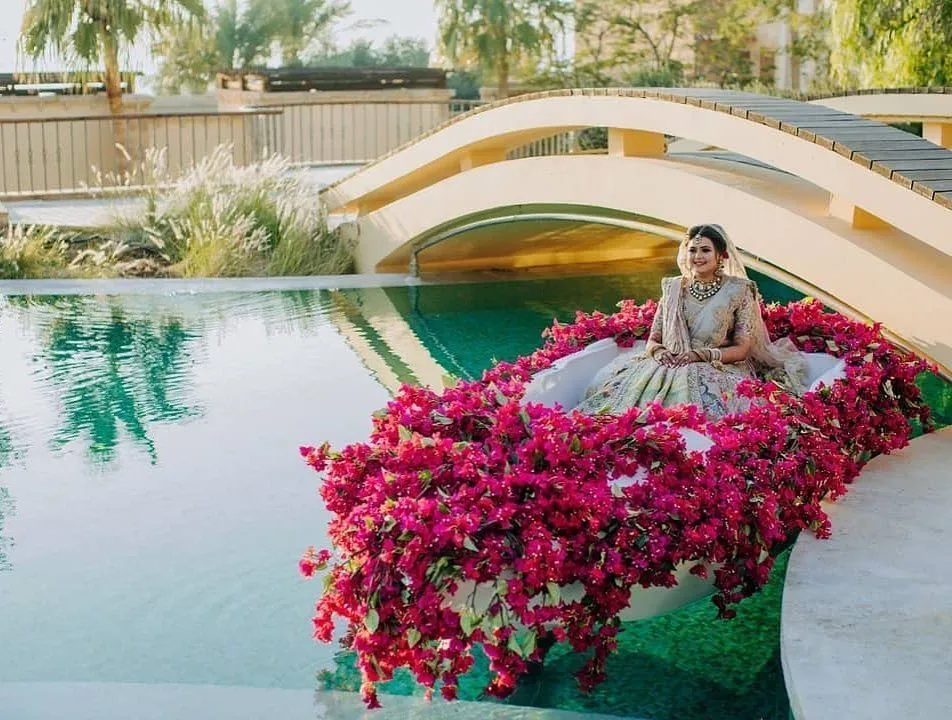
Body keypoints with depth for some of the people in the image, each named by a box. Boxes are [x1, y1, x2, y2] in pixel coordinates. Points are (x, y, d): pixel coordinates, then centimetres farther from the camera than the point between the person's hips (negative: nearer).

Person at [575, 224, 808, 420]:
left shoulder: (738, 291, 3)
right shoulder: (673, 289, 14)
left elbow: (743, 348, -1)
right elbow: (653, 339, 16)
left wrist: (700, 354, -14)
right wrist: (659, 352, -8)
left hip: (719, 369, -3)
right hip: (670, 365, 3)